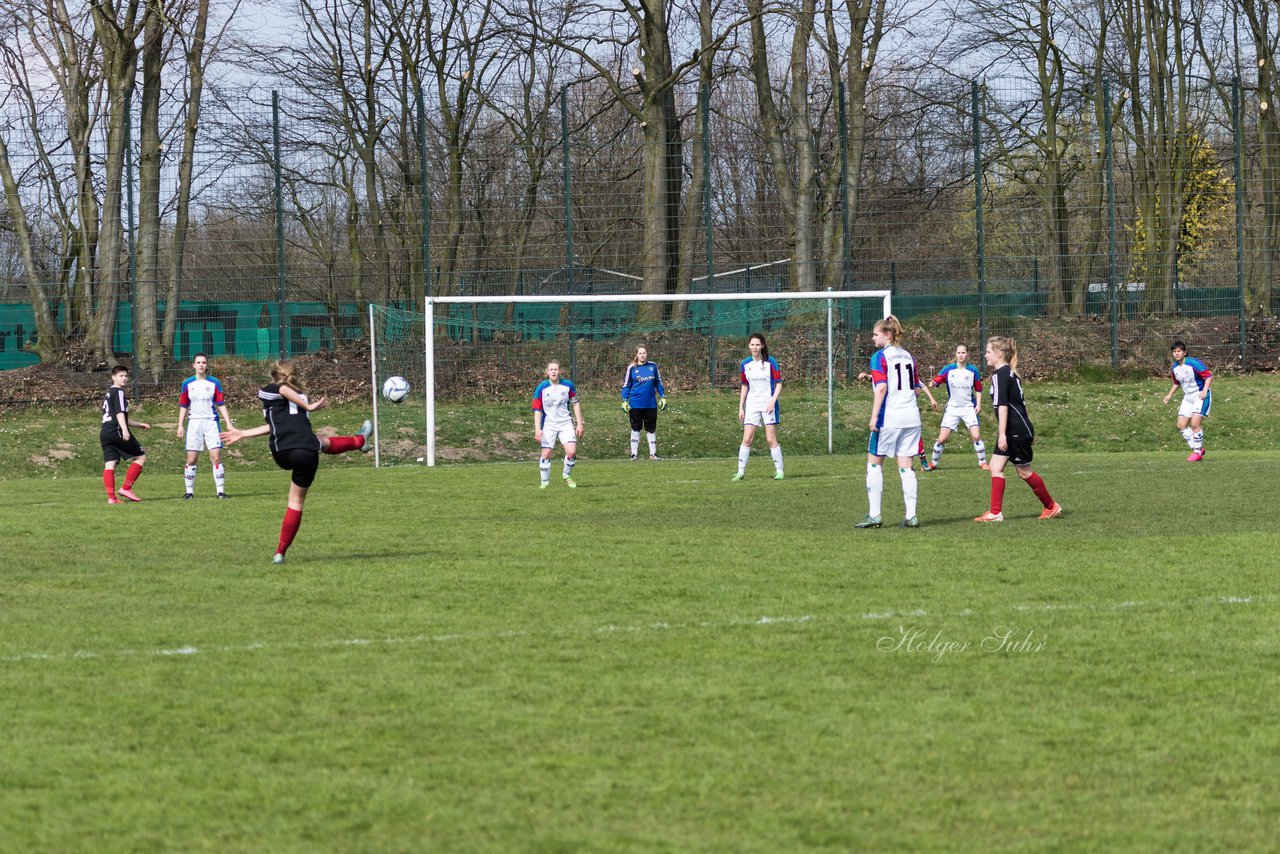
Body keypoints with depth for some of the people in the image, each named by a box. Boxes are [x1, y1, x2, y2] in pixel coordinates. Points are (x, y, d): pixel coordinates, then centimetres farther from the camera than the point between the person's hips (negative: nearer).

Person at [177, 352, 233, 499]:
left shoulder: (214, 383, 4)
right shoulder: (187, 383, 6)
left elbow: (221, 405, 4)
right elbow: (183, 406, 11)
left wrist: (229, 424, -2)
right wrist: (180, 425, 4)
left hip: (211, 422, -1)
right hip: (193, 424, 1)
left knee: (216, 457, -8)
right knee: (191, 459, 0)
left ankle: (220, 491, -4)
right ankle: (189, 491, 10)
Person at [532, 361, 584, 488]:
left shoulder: (568, 385, -2)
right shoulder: (541, 388, -7)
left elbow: (575, 404, 8)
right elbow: (537, 410, -6)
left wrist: (579, 424, 5)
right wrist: (537, 429, -14)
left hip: (565, 424, 1)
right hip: (548, 424, -1)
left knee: (572, 452, -12)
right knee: (546, 454, -5)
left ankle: (567, 476, 13)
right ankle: (545, 482, 11)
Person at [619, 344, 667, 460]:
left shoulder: (653, 366, 3)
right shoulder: (632, 368, -1)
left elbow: (658, 382, 13)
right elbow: (626, 385, 4)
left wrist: (662, 397, 9)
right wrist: (624, 401, -4)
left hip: (651, 404, 2)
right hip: (636, 404, -2)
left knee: (651, 429, 7)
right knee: (635, 429, 4)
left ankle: (653, 453, 14)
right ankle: (634, 453, 9)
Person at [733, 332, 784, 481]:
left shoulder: (770, 362, -6)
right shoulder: (745, 364, 6)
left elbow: (779, 384, -3)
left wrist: (772, 401, -15)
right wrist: (741, 407, 11)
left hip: (768, 405, -3)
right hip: (752, 406, 3)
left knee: (771, 439, -4)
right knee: (746, 439, -4)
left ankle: (779, 470, 6)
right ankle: (741, 471, -2)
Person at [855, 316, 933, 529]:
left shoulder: (880, 357, -7)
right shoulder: (908, 356, 12)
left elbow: (881, 387, -17)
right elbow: (917, 389, 15)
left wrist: (874, 416, -17)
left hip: (889, 417, -6)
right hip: (911, 416, 6)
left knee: (874, 463, 6)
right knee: (907, 467, 5)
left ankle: (874, 514, 3)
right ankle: (911, 516, 1)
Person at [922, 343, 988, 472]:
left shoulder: (973, 370, -1)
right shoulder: (949, 369, -3)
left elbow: (978, 389, 8)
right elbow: (937, 380, -14)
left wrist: (978, 404, -2)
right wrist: (933, 383, -37)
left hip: (969, 408, 0)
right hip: (952, 408, 0)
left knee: (976, 436, -13)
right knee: (942, 438, -3)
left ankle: (983, 462, 2)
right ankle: (933, 463, 13)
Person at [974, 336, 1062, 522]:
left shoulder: (1000, 374, -15)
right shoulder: (1010, 373, 16)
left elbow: (1003, 405, -22)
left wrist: (1002, 433, -23)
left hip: (1016, 431, -10)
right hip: (1015, 431, 10)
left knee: (1024, 471, 2)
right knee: (996, 467, 3)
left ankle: (1051, 506, 15)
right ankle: (995, 512, 0)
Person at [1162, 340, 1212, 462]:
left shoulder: (1194, 364, -19)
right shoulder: (1175, 368, 3)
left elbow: (1209, 376, -18)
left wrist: (1205, 391, -29)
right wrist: (1170, 395, 10)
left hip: (1200, 396, -8)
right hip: (1188, 397, 8)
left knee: (1195, 424, -18)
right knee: (1181, 425, 0)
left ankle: (1198, 452, -4)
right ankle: (1196, 449, 12)